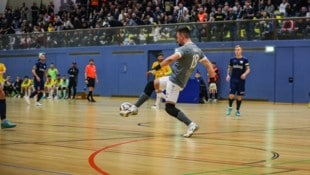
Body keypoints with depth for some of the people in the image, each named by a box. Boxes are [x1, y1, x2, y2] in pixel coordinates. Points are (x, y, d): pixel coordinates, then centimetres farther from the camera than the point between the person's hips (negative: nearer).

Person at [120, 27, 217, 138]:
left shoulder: (184, 49, -18)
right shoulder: (198, 50, 9)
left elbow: (170, 59, -32)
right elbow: (208, 65, 9)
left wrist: (156, 69, -28)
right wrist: (213, 82, 11)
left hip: (175, 81, -9)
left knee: (170, 108, -5)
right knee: (150, 85, 15)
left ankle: (191, 125, -9)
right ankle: (134, 108, 17)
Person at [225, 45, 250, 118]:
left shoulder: (245, 60, -1)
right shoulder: (232, 60, 5)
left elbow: (248, 69, -2)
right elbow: (229, 68, 16)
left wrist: (245, 74, -22)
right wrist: (228, 75, -1)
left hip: (241, 80, -1)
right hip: (233, 80, 1)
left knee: (239, 96, 4)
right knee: (231, 95, -11)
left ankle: (237, 110, 18)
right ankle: (230, 107, 14)